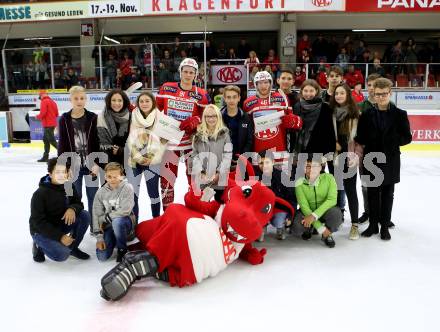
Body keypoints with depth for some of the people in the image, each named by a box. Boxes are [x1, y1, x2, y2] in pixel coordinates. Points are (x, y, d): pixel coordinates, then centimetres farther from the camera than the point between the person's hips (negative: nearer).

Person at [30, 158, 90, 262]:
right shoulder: (40, 194, -22)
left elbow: (79, 204, 1)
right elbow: (38, 222, -22)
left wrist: (72, 208, -25)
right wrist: (60, 236, -28)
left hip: (61, 224, 6)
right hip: (42, 231, -6)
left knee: (84, 215, -17)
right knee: (62, 254, -27)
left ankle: (72, 247, 3)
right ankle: (40, 246, 6)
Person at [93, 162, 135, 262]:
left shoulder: (127, 188, -13)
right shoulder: (101, 192, -3)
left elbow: (125, 211, -22)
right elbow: (96, 215, -5)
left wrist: (105, 218, -13)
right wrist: (99, 237, -12)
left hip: (125, 222, -3)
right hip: (109, 226, 4)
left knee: (117, 221, -38)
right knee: (102, 256, -11)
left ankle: (122, 249, -11)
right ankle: (114, 241, 23)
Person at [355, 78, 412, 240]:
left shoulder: (399, 114, -1)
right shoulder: (367, 114, 2)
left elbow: (407, 137, -2)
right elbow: (360, 137, 0)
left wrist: (392, 141, -16)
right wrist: (369, 141, -16)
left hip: (390, 160, -1)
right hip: (371, 159, 1)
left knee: (387, 194, 10)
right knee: (372, 193, 9)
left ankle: (385, 226, 22)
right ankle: (373, 224, 23)